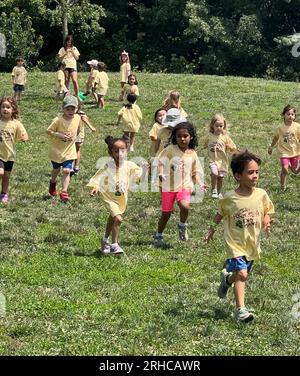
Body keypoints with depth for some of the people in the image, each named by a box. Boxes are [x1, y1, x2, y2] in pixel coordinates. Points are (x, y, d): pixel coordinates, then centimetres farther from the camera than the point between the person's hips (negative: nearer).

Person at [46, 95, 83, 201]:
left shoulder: (78, 118, -8)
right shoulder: (58, 120, -20)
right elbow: (49, 131, -16)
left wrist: (75, 137, 3)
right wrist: (59, 135, -28)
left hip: (69, 151, 1)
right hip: (56, 149, -1)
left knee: (66, 171, -11)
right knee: (56, 169, 19)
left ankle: (64, 192, -7)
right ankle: (53, 183, 49)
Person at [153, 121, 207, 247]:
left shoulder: (192, 154, 4)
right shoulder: (170, 149, -3)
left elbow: (196, 171, 13)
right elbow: (161, 162, -3)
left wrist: (200, 184, -3)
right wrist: (161, 174, -22)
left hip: (185, 186, 1)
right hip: (169, 185, 0)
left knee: (185, 206, -27)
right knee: (166, 213, 6)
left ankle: (182, 225, 4)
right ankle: (158, 236, 29)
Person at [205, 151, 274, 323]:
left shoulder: (261, 194, -6)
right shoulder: (230, 198, -11)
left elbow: (266, 212, 7)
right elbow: (221, 214, 8)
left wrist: (266, 223, -13)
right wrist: (213, 228, 12)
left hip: (253, 243, 4)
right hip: (235, 243, -4)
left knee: (242, 274, 18)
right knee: (241, 274, -17)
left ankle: (227, 279, 52)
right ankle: (241, 309, -13)